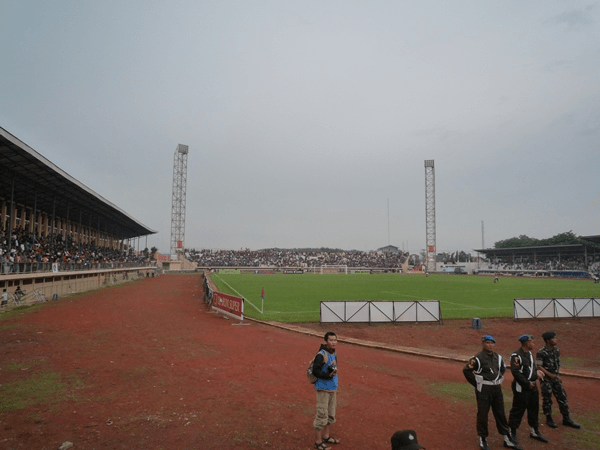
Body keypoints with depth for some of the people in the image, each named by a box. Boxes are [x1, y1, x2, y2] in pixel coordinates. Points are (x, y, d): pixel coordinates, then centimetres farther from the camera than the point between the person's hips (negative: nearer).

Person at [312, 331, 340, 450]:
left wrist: (336, 391, 17)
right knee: (322, 416, 0)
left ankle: (326, 436, 36)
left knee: (331, 415, 18)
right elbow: (315, 371, -22)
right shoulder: (321, 355, -19)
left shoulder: (334, 354, 7)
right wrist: (328, 375, -31)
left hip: (332, 389, 8)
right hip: (323, 390, -8)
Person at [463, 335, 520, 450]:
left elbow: (503, 368, 25)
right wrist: (477, 384, -9)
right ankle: (483, 440, 19)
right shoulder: (477, 358, -17)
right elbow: (466, 371, -13)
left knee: (501, 414, 14)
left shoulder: (498, 357, 5)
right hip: (484, 390, -6)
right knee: (482, 414, 4)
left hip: (497, 389, 6)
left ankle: (507, 439, 27)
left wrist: (499, 380, 14)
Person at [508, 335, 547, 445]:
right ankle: (512, 433, 14)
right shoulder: (516, 355, -20)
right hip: (521, 387, -9)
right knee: (518, 410, 0)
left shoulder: (530, 353, 10)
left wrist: (533, 381, 2)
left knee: (534, 409, 18)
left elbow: (533, 367, 18)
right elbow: (515, 372, -23)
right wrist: (527, 383, -20)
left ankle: (535, 432, 35)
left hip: (532, 385, 9)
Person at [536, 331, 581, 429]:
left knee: (562, 397, 10)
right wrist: (550, 375, -20)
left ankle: (566, 419, 24)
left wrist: (557, 374, 9)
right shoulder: (541, 352, -20)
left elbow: (558, 363, 14)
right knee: (547, 399, 4)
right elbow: (539, 366, -17)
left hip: (555, 378, 6)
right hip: (546, 379, -6)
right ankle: (549, 419, 20)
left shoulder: (556, 350, 2)